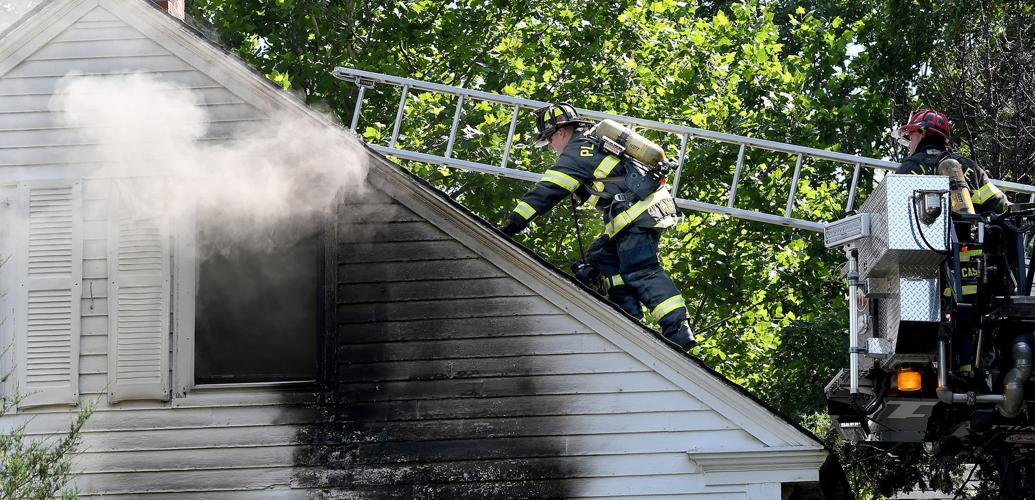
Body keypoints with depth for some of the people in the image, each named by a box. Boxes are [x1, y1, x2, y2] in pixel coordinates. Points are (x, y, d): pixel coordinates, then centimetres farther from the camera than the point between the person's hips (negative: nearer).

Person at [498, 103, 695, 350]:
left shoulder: (576, 152, -4)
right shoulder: (595, 144, 25)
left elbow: (547, 192, -11)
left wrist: (511, 225, -12)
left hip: (637, 214, -10)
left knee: (641, 272, -17)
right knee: (600, 256, 16)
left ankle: (679, 331, -29)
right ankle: (632, 318, 5)